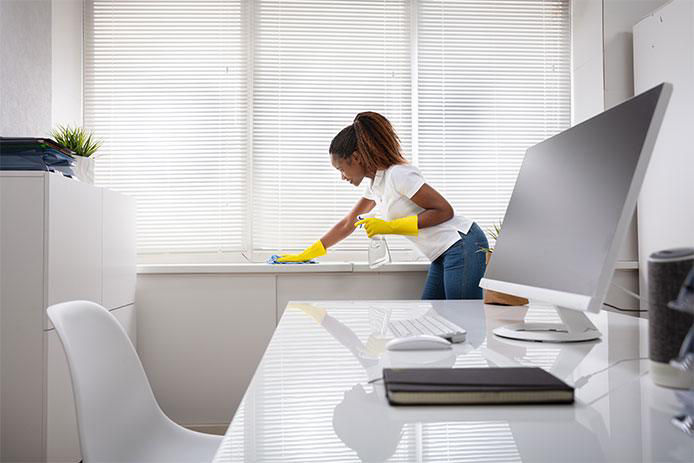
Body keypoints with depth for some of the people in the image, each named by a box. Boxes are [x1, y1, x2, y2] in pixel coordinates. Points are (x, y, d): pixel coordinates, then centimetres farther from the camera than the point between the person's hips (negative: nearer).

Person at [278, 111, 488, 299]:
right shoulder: (374, 184, 12)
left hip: (462, 247, -9)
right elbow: (347, 224, 21)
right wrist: (304, 255, 22)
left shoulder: (398, 175, -16)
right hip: (443, 256, 9)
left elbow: (445, 211, -16)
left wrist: (390, 226, -17)